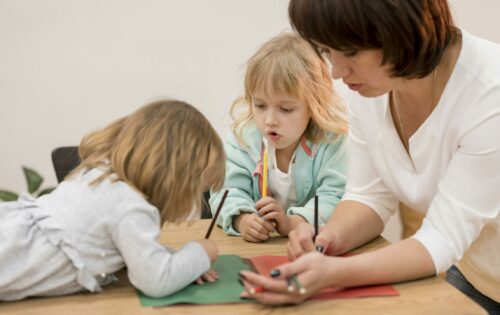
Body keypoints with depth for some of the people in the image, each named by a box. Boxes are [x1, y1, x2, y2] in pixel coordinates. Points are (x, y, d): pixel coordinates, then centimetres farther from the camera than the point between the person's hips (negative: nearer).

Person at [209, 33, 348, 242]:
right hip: (255, 245, 2)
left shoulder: (332, 141, -11)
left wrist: (292, 223, -34)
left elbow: (336, 198, -19)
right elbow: (228, 190, -8)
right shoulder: (243, 137, -3)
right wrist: (242, 220, -29)